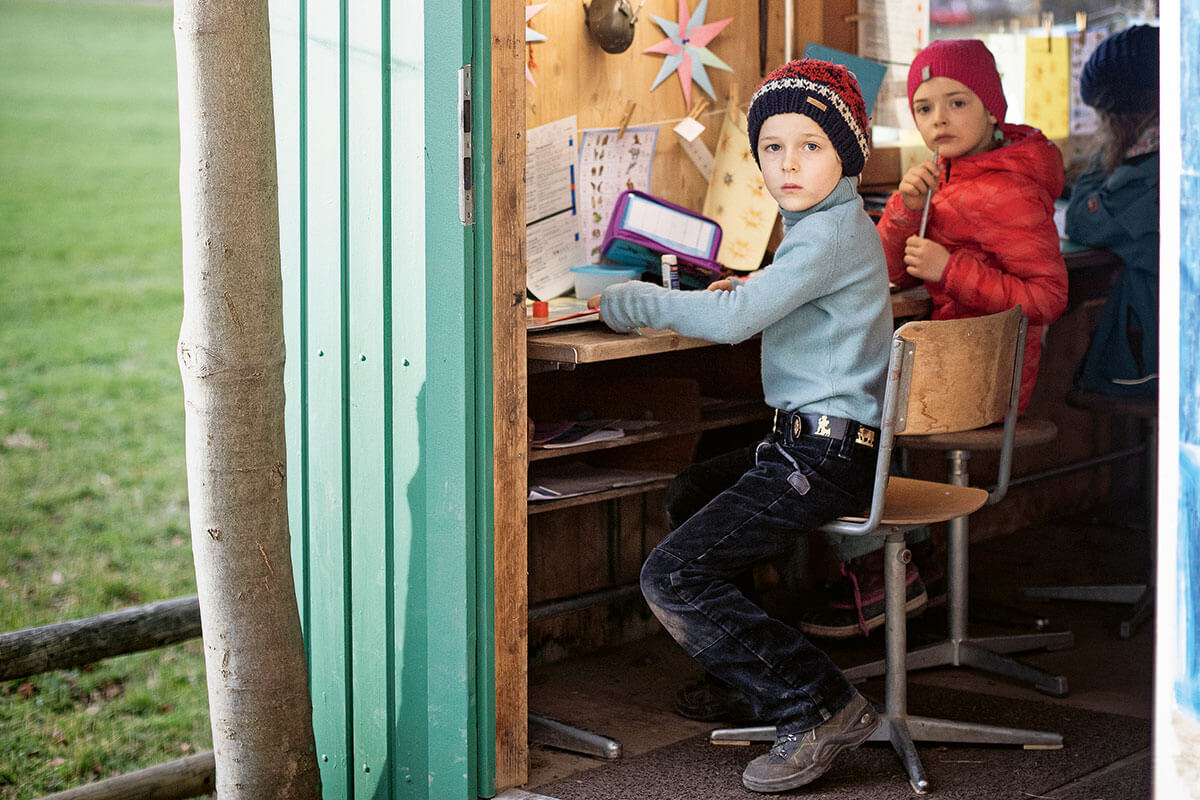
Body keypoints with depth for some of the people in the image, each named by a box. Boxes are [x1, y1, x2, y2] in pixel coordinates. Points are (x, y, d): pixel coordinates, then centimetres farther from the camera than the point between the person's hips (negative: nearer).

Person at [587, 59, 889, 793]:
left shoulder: (832, 235, -17)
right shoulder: (833, 224, 16)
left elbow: (733, 320, -25)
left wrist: (627, 303, -13)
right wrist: (752, 289, 16)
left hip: (824, 455, -11)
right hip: (829, 442, 11)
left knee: (671, 578, -15)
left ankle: (820, 708, -13)